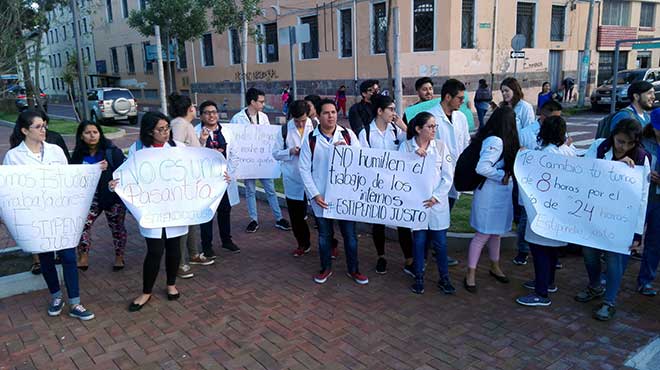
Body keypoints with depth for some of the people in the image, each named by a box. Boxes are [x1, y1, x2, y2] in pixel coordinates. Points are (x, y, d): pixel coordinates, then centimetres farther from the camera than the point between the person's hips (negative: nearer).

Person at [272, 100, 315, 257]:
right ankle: (303, 244, 30)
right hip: (293, 179, 2)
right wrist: (290, 152, -14)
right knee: (296, 215, 11)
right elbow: (276, 153, 4)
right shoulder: (285, 129, 0)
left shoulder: (315, 126, -4)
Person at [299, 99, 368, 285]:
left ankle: (353, 269, 26)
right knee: (324, 234, 14)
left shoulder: (348, 135, 0)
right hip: (321, 196, 0)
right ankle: (326, 268, 32)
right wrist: (314, 194, -10)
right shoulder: (310, 139, -3)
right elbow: (304, 168, -3)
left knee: (350, 234, 9)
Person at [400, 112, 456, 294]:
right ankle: (419, 278, 23)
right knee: (419, 240, 7)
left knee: (440, 242, 6)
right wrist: (414, 155, -20)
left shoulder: (440, 146, 0)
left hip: (437, 202, 1)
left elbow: (448, 176, -1)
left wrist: (436, 197, -9)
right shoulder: (406, 146, -2)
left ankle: (444, 279, 22)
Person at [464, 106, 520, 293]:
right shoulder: (496, 141, -23)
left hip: (500, 194, 9)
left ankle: (495, 267, 38)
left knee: (496, 231, 21)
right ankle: (470, 274, 12)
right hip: (490, 194, -9)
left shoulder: (497, 140, 5)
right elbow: (482, 167, -30)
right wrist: (502, 176, -18)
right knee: (483, 234, 0)